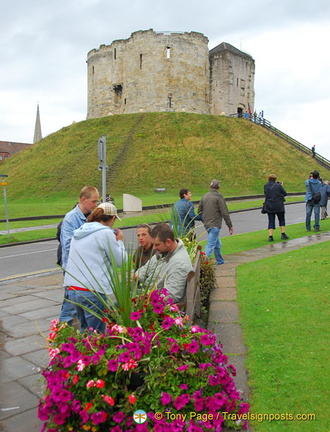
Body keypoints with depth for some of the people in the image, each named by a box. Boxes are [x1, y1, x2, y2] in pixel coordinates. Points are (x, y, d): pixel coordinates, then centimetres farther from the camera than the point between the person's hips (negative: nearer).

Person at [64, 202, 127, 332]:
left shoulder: (79, 232, 14)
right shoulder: (106, 233, -8)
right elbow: (120, 261, -3)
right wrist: (119, 241, 12)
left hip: (73, 288, 8)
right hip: (92, 291, -7)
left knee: (84, 328, 21)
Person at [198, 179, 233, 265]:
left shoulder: (204, 196, 10)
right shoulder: (219, 196, -10)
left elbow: (199, 210, 15)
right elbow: (225, 213, -13)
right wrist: (230, 225, -7)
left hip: (206, 224, 8)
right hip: (215, 225, -7)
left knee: (217, 244, 21)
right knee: (210, 245, -9)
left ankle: (220, 261, 33)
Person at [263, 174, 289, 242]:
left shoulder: (265, 186, -1)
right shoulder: (278, 186, -11)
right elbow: (285, 193, -2)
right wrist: (281, 186, 12)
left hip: (269, 206, 2)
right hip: (278, 206, -2)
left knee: (271, 221, 5)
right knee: (281, 220, 15)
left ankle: (270, 236, -4)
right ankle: (283, 234, 17)